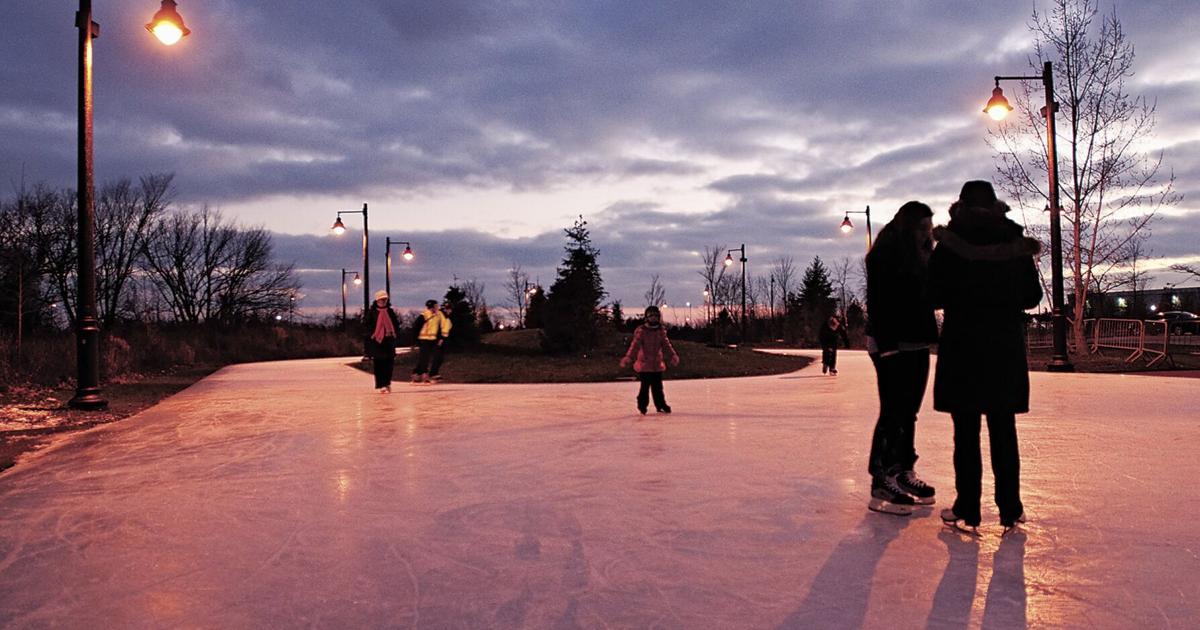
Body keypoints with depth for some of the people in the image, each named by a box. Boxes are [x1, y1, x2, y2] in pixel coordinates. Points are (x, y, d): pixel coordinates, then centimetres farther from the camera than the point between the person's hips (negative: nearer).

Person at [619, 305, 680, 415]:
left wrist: (673, 355, 5)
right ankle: (642, 406, 13)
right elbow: (635, 345, -15)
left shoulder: (661, 330, 6)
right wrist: (628, 357, -26)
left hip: (657, 364, 4)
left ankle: (661, 405, 20)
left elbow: (666, 344, 14)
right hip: (644, 363, -4)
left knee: (658, 386, 10)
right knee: (645, 386, -2)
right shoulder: (641, 331, -9)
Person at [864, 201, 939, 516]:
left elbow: (929, 299, 20)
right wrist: (886, 343, -21)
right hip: (892, 345, -9)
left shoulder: (920, 258, 17)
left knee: (909, 412, 11)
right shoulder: (883, 256, -8)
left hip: (917, 344, 9)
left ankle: (903, 473, 19)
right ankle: (882, 484, -4)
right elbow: (877, 303, -16)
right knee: (893, 413, -9)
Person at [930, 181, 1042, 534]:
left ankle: (967, 511, 8)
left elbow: (935, 296, -6)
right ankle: (1010, 510, 16)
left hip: (962, 344, -3)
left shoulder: (949, 244, -7)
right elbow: (1032, 296, 8)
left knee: (966, 431, 3)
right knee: (1004, 430, 10)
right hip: (1007, 345, 3)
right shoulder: (1017, 243, 3)